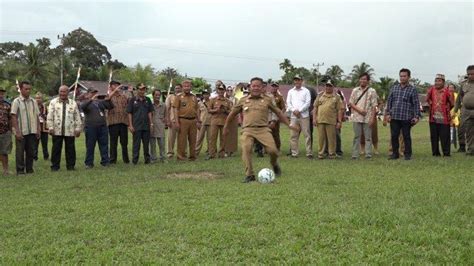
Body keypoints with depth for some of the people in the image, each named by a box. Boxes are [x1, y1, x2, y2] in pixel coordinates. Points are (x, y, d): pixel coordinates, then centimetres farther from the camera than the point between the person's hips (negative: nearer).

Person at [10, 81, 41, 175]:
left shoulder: (33, 101, 9)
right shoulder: (16, 102, -4)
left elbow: (37, 116, 12)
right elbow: (14, 117, -7)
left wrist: (38, 129, 7)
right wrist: (17, 131, -13)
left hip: (32, 131, 4)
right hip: (21, 132, -4)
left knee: (31, 152, 8)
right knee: (20, 152, 3)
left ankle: (29, 169, 18)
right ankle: (20, 170, 11)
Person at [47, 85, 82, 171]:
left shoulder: (73, 103, 11)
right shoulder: (53, 102, 7)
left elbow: (77, 117, 10)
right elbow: (50, 116, 2)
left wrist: (78, 128, 4)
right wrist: (50, 127, -5)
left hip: (70, 131, 1)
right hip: (57, 131, -1)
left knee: (70, 149, 4)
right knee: (56, 149, 3)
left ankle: (70, 165, 13)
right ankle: (55, 166, 11)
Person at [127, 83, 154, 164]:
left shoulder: (147, 100, 9)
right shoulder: (132, 100, -1)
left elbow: (149, 112, 13)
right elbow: (129, 113, -2)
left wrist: (151, 123, 5)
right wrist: (130, 125, -7)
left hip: (146, 126, 3)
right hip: (136, 126, -3)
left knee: (146, 143, 10)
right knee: (136, 144, 1)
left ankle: (147, 159, 19)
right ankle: (135, 160, 8)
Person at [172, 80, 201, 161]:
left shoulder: (194, 97, 15)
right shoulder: (179, 97, 2)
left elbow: (197, 110, 17)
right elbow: (175, 109, -4)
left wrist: (199, 121, 11)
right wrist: (176, 122, -12)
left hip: (193, 120, 4)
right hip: (183, 120, -4)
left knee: (193, 139, 8)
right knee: (182, 139, -2)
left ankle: (192, 156, 17)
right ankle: (181, 156, 5)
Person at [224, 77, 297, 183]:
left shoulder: (267, 100, 13)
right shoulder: (243, 100, 14)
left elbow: (278, 112, 21)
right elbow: (232, 113, 24)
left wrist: (289, 125, 19)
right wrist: (226, 127, 30)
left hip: (263, 129, 0)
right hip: (248, 129, 0)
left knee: (272, 150, -16)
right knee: (246, 149, -23)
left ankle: (274, 164, 20)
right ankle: (249, 175, -11)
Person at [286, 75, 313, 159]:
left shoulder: (306, 91, 6)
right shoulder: (291, 91, 15)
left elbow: (308, 103, -3)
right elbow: (288, 103, 9)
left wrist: (299, 110, -11)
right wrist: (294, 110, -7)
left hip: (304, 115, -3)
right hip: (294, 116, 3)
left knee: (307, 134, -4)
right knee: (293, 135, 2)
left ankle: (309, 153, -1)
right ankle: (294, 153, 8)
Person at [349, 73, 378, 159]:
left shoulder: (372, 91, 1)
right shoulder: (355, 90, 9)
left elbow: (374, 106, -2)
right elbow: (350, 103, 8)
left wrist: (372, 118, -10)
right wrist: (359, 109, -8)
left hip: (367, 118, -2)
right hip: (356, 118, 2)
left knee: (368, 137, 1)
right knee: (356, 136, 6)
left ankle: (368, 154, 4)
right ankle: (355, 154, 8)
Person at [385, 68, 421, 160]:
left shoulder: (412, 89, 1)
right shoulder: (394, 88, 11)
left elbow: (416, 104, -1)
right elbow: (389, 101, 14)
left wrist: (416, 116, -8)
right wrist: (388, 113, 7)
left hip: (406, 118, -3)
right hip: (394, 117, 3)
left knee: (406, 136, 5)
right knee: (394, 136, 6)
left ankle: (407, 154, 14)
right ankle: (395, 153, 17)